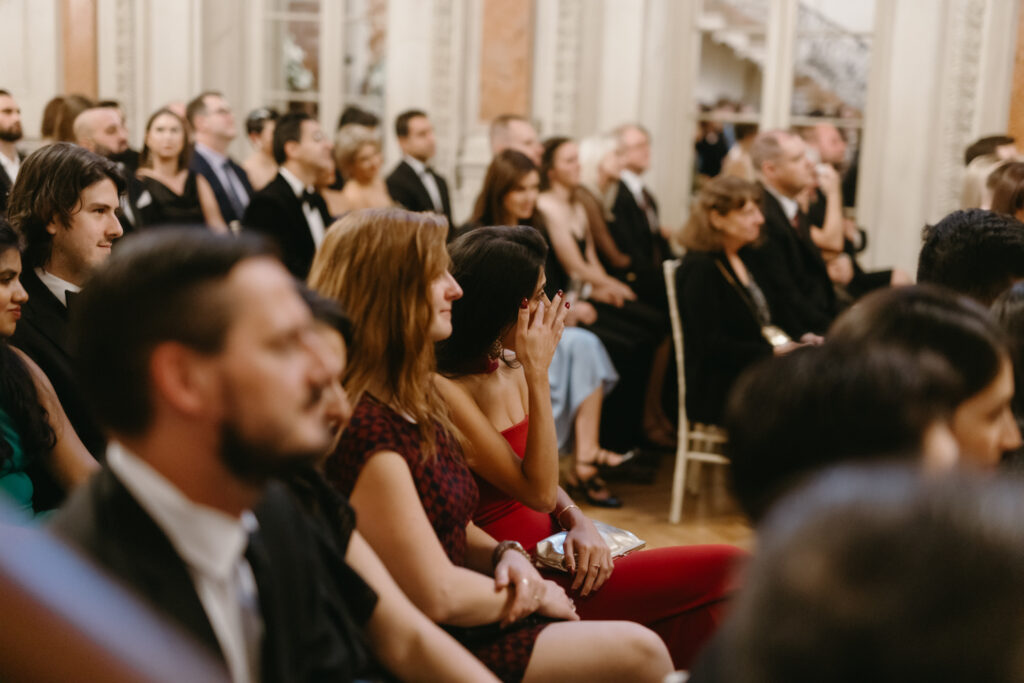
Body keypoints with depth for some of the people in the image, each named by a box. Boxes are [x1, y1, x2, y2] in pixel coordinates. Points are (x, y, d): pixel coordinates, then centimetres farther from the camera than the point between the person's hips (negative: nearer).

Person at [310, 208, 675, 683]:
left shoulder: (415, 403, 9)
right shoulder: (365, 427, -22)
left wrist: (505, 556, -2)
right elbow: (438, 596, -21)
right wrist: (535, 597, -6)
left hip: (464, 624, 9)